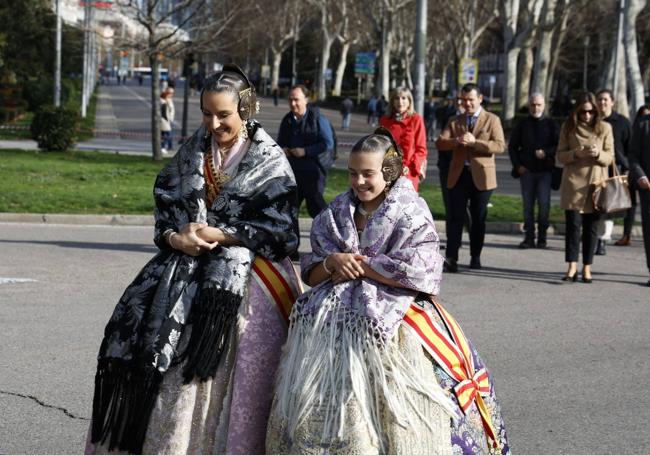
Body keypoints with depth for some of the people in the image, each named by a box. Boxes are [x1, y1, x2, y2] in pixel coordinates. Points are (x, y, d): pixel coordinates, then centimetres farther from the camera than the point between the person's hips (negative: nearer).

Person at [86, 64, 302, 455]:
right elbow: (165, 200, 12)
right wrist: (176, 237, -9)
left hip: (244, 271, -4)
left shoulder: (270, 161, -1)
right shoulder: (193, 151, 13)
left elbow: (280, 231, -7)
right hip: (188, 262, 5)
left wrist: (217, 235, -13)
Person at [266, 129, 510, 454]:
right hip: (333, 324, 5)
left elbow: (418, 272, -15)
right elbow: (310, 274, 12)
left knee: (386, 415, -8)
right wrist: (331, 263, -10)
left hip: (390, 327, -5)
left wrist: (360, 264, -9)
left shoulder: (412, 215, -1)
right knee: (323, 412, 2)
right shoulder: (336, 214, 13)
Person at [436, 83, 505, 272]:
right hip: (458, 175, 2)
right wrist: (457, 141, -20)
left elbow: (500, 146, -10)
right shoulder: (454, 122, 13)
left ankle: (475, 257, 17)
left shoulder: (492, 120, 3)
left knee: (478, 219, 7)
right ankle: (451, 258, -11)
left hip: (481, 176, -2)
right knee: (456, 217, -5)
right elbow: (440, 143, 0)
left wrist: (474, 142, -20)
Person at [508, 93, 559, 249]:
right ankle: (528, 237, 6)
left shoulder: (551, 124, 6)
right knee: (527, 205, 2)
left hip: (545, 170, -2)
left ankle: (542, 237, 1)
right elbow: (512, 146, 14)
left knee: (544, 204, -6)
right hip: (526, 170, 2)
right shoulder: (522, 124, 10)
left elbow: (559, 145, 2)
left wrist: (546, 152, -15)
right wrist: (517, 165, 2)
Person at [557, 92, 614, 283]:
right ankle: (572, 267, -9)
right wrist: (575, 154, -14)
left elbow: (610, 157, 5)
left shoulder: (604, 128, 4)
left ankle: (587, 268, 9)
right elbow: (560, 156, 5)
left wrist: (599, 154, -16)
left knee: (591, 227, 3)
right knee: (573, 224, -8)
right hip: (573, 183, 0)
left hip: (596, 183, 0)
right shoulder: (568, 127, 5)